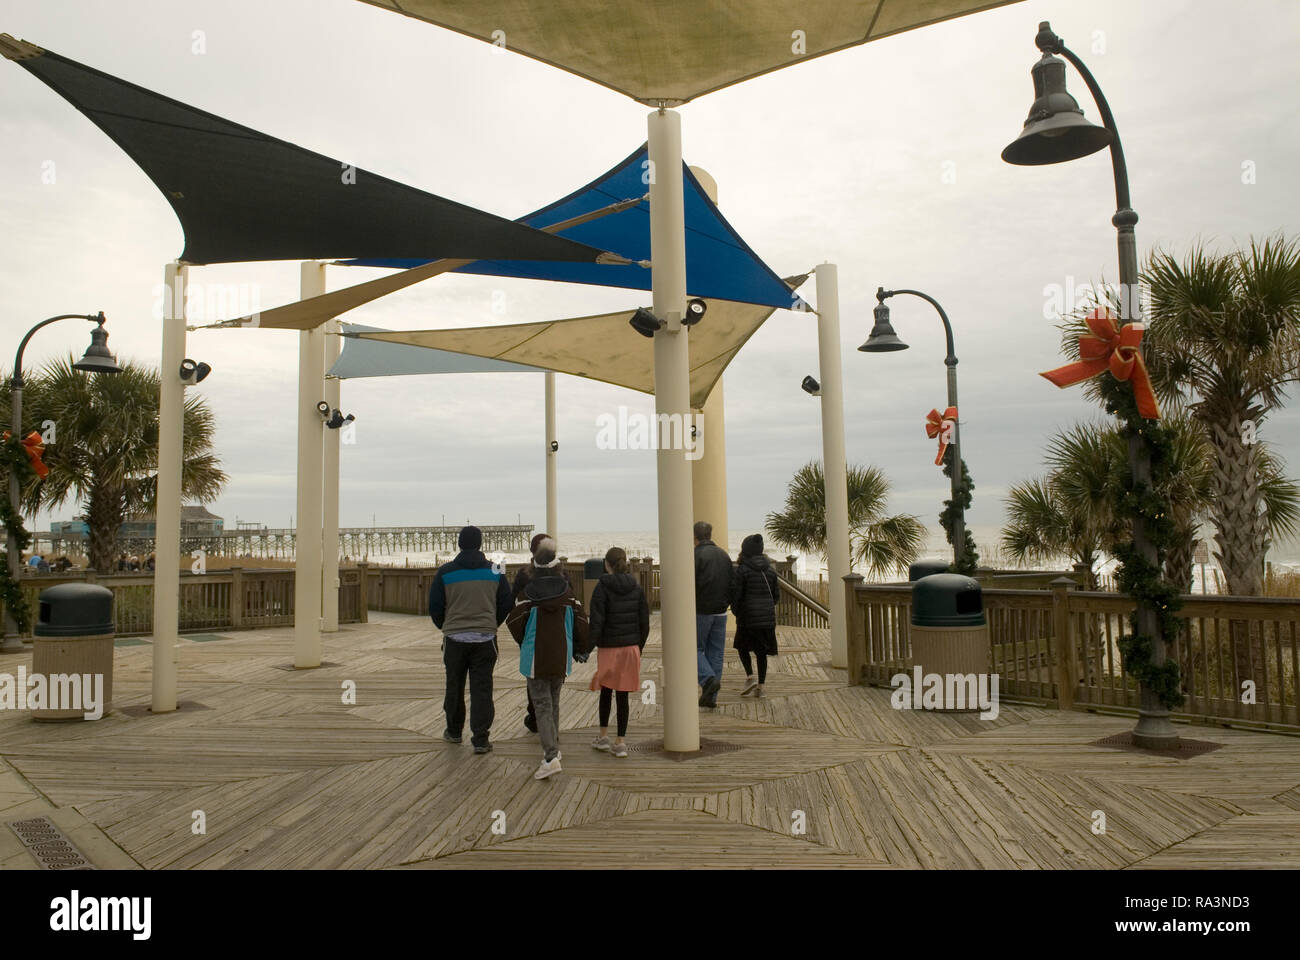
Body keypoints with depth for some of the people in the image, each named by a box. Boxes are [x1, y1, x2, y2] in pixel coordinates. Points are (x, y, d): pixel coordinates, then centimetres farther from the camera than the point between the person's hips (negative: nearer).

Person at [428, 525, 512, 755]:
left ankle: (454, 731, 30)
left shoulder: (445, 572, -3)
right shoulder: (495, 571, 1)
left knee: (454, 686, 16)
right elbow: (506, 604, 4)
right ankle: (481, 739, -2)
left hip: (454, 638, 0)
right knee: (482, 688, 2)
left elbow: (434, 607, 0)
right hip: (485, 638, 0)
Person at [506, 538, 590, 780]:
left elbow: (514, 621, -10)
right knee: (553, 702, 21)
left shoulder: (529, 594, -12)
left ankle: (551, 758, -14)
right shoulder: (567, 593, -4)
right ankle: (553, 748, 31)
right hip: (561, 657, 3)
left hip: (536, 658, -3)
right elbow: (580, 621, -2)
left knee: (543, 706, -2)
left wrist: (524, 642, 12)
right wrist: (582, 649, 13)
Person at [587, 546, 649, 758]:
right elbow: (645, 623, 6)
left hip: (609, 647, -3)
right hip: (631, 647, 3)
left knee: (606, 691, 16)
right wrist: (639, 647, 15)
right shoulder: (636, 588, 3)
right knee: (623, 695, 6)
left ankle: (603, 737, 24)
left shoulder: (602, 587, -10)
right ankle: (620, 742, 8)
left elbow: (597, 621, -14)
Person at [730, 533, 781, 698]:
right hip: (768, 617, 4)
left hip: (748, 616, -4)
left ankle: (750, 678, 0)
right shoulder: (770, 569, 4)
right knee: (761, 652, 13)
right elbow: (776, 593, 8)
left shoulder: (742, 569, -11)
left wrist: (735, 611, 6)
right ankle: (760, 687, 10)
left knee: (742, 646, 17)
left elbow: (736, 594, -12)